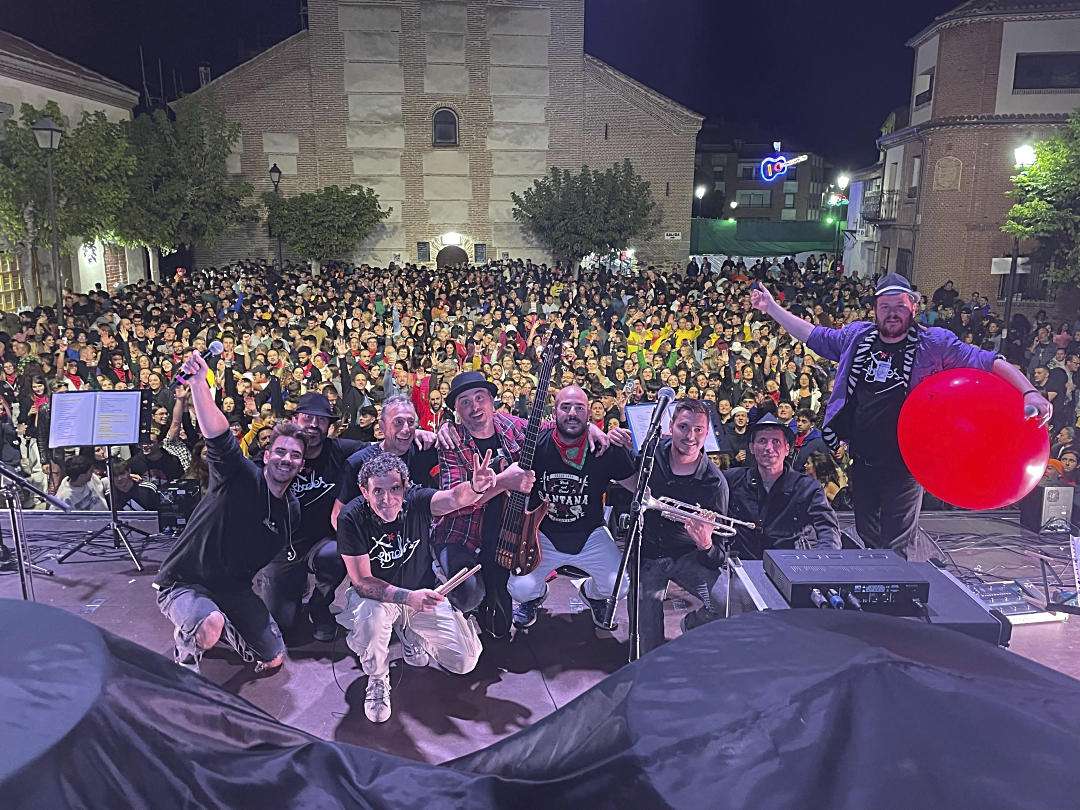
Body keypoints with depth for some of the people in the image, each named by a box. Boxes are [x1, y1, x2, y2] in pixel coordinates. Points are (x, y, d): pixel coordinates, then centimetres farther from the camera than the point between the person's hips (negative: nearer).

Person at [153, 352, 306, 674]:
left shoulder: (292, 510, 1)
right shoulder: (241, 475, -18)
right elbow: (217, 436, -37)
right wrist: (199, 383, -50)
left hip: (233, 588, 6)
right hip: (184, 584, -6)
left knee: (274, 659, 9)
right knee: (210, 625, -38)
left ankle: (217, 624, 32)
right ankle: (185, 659, -3)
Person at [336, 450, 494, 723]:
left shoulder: (416, 500, -20)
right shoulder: (352, 518, -23)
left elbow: (454, 498, -41)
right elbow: (362, 581, -24)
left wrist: (476, 487, -65)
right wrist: (408, 597, -39)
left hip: (422, 592, 2)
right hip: (376, 595, -2)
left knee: (464, 662, -6)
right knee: (371, 615, -39)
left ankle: (409, 633, 22)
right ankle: (377, 680, -7)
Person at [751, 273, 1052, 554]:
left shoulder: (935, 343, -8)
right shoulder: (857, 336, 3)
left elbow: (991, 363, -12)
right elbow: (811, 335, 11)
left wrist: (1029, 392, -27)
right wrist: (771, 308, 6)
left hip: (905, 464, -4)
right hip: (862, 461, 4)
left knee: (895, 547, 2)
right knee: (866, 537, 20)